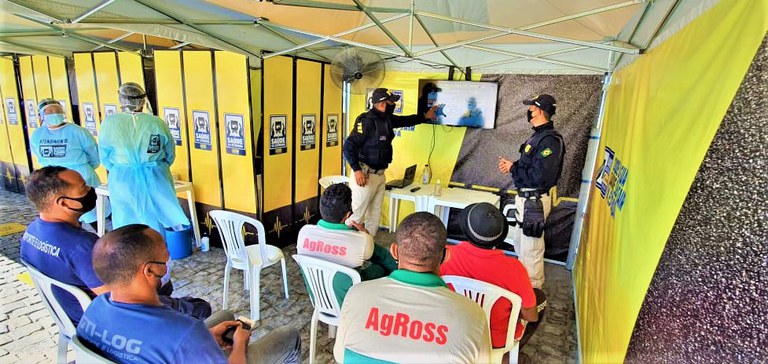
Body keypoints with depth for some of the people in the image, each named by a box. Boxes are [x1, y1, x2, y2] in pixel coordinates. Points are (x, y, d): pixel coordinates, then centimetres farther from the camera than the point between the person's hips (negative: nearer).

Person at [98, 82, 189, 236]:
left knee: (127, 225, 12)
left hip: (123, 181, 0)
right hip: (156, 180, 0)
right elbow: (170, 155, 1)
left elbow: (105, 157, 2)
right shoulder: (158, 123, -9)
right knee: (156, 220, 14)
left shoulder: (110, 123, -8)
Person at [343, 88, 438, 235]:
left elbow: (404, 121, 29)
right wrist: (357, 170, -26)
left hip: (380, 175, 9)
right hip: (365, 175, -9)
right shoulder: (367, 120, -18)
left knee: (375, 216, 15)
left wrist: (425, 116, 33)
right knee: (356, 215, -3)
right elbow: (349, 145, -21)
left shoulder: (386, 118, 8)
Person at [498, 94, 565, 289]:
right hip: (525, 197, 11)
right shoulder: (538, 135, 12)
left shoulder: (550, 139, -19)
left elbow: (541, 175, -26)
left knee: (530, 247, 0)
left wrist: (513, 168, -15)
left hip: (534, 201, -11)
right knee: (521, 244, 23)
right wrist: (512, 165, -2)